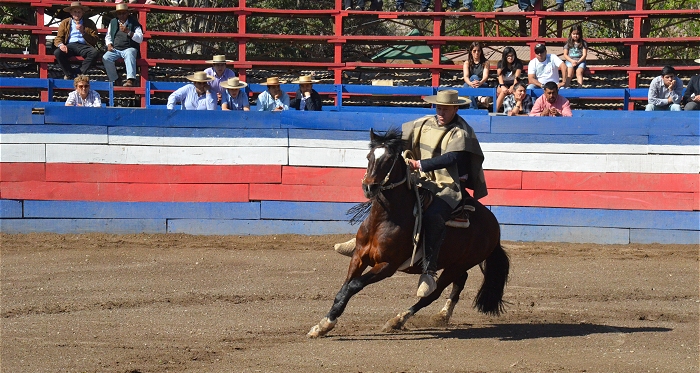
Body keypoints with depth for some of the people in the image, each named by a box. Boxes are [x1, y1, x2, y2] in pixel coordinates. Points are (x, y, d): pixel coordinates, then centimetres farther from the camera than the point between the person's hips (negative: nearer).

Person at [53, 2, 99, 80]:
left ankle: (81, 73, -24)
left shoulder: (89, 23, 15)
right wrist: (61, 44, -13)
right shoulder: (65, 23, 18)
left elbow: (94, 41, 7)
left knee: (94, 52, -34)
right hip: (70, 45, 1)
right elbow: (58, 39, 11)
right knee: (57, 52, -32)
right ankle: (70, 75, -19)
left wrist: (83, 32, -7)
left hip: (83, 46, -1)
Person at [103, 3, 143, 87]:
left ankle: (131, 80, -52)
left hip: (129, 48, -3)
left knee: (129, 54, -39)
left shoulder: (134, 23, 4)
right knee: (105, 58, -27)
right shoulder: (113, 22, 15)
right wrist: (109, 45, 2)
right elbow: (108, 36, 25)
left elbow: (140, 39, -4)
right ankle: (114, 80, -11)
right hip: (115, 49, 3)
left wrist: (128, 32, -17)